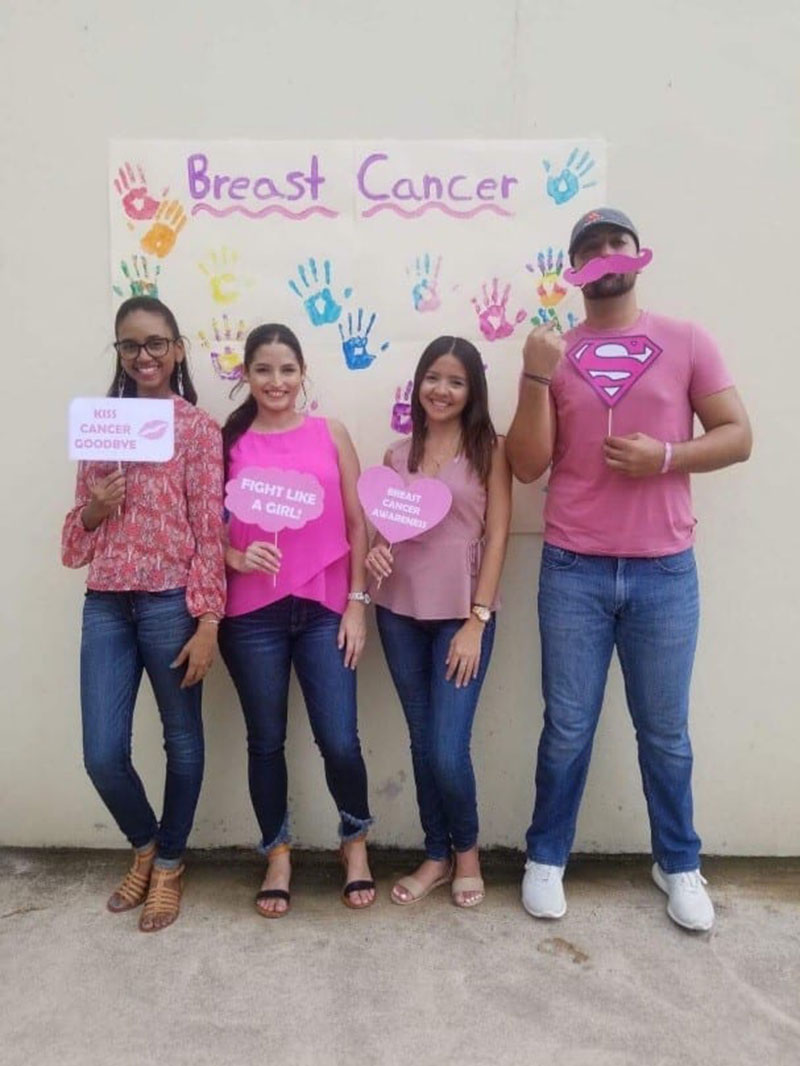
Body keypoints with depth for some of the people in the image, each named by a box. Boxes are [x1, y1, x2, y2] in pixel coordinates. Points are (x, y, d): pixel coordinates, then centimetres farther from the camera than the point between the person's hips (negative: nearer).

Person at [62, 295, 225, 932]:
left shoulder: (199, 427, -2)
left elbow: (210, 529, -7)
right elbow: (79, 528, 15)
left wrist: (208, 621, -11)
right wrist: (94, 509, -8)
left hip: (171, 602, -4)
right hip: (106, 604, 4)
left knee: (181, 740, 10)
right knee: (102, 754, 4)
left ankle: (170, 863, 33)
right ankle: (146, 843, 34)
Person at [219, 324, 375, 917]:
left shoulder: (331, 434, 5)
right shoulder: (228, 441, 3)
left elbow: (357, 524, 5)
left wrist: (357, 602, 0)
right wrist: (237, 558, -16)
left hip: (325, 608, 0)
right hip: (252, 613, 0)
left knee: (340, 740, -1)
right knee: (266, 740, 11)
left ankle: (356, 842, 28)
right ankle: (278, 856, 33)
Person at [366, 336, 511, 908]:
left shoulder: (489, 450, -1)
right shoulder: (398, 455, 9)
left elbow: (497, 536, -5)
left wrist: (477, 621, -10)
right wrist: (375, 552, -8)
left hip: (463, 614, -3)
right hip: (401, 613, 4)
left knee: (448, 751, -6)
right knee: (422, 743, 11)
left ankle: (468, 849, 24)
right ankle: (437, 854, 31)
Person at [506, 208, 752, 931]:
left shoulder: (686, 342, 5)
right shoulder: (553, 353, 6)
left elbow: (738, 435, 3)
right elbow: (527, 466, 0)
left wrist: (666, 456, -13)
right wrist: (536, 379, -11)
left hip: (665, 571, 0)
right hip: (573, 571, 0)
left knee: (665, 730, 12)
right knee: (568, 728, 8)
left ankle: (679, 865, 31)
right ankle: (546, 859, 26)